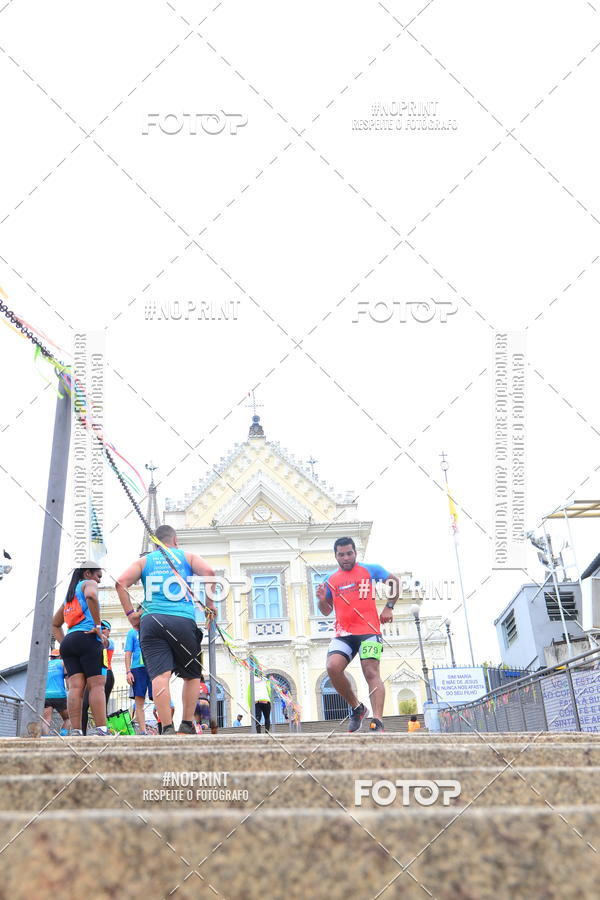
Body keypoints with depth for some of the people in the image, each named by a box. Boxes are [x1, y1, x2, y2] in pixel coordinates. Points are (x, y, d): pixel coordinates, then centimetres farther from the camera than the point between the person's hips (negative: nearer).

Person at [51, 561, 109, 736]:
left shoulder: (70, 594, 30)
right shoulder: (88, 583, 8)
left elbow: (55, 625, 32)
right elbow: (91, 596, -19)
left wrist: (63, 643, 21)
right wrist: (98, 626, -14)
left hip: (68, 643, 7)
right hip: (87, 639, -7)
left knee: (76, 687, -4)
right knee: (97, 685, -10)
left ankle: (75, 731, -16)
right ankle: (101, 730, -19)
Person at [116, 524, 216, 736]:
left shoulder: (144, 561, 20)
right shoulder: (187, 557, 17)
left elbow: (121, 582, 4)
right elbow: (208, 572, -3)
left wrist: (130, 613, 7)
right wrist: (209, 603, 5)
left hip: (150, 621, 1)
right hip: (183, 621, -1)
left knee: (160, 675, -9)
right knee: (192, 676, 14)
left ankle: (167, 728, -18)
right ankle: (187, 725, 10)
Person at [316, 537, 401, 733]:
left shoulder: (370, 570, 7)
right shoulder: (330, 580, 15)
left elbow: (395, 582, 16)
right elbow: (327, 611, 21)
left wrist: (389, 607, 5)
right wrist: (322, 600, -2)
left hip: (369, 630, -3)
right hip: (343, 634, 3)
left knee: (371, 673, -15)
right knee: (332, 667, -18)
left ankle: (377, 723, -17)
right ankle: (357, 708, 2)